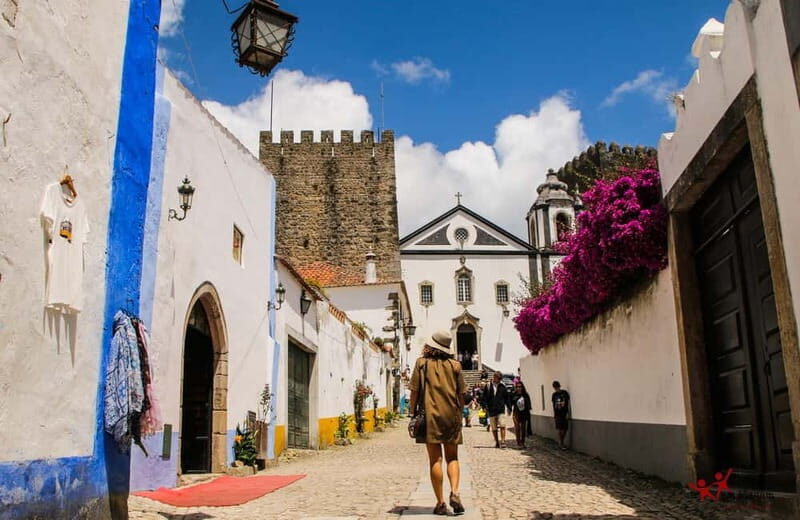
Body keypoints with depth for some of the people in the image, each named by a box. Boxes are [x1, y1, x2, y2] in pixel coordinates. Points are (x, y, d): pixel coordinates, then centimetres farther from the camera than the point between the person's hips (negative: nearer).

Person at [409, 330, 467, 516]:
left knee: (435, 459, 2)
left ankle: (441, 503, 2)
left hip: (430, 415, -2)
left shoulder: (422, 362, 2)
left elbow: (414, 391, 0)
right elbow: (461, 394, 8)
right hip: (451, 415, 2)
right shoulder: (454, 364, 6)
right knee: (452, 458, 12)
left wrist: (413, 413, 6)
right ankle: (455, 492, -9)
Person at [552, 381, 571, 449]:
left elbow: (568, 403, -3)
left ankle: (561, 442, 20)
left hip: (564, 413, -2)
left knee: (564, 429, 2)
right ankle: (561, 443, 7)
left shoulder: (565, 393, -4)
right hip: (557, 414, 2)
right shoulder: (554, 394, 5)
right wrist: (554, 414, 9)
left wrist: (568, 413, -7)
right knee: (559, 428, -1)